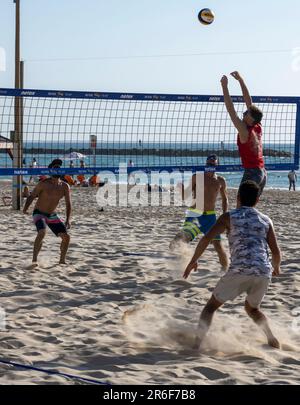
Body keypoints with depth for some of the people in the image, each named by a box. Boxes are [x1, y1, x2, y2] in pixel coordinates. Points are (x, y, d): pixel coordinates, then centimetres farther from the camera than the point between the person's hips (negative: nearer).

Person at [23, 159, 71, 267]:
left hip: (52, 215, 5)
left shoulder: (65, 187, -5)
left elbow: (68, 204, -4)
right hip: (39, 213, -5)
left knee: (66, 236, -2)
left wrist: (68, 220, -13)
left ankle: (62, 260, 17)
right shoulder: (43, 184, -15)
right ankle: (34, 259, -27)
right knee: (42, 232, -32)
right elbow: (31, 196, -11)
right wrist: (25, 208, -25)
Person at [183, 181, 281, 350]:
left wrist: (193, 261, 13)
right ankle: (273, 340, 18)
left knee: (211, 306, 12)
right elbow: (276, 252, 13)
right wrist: (276, 267, 34)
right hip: (263, 272, 4)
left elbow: (206, 239, 1)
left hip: (240, 271, -3)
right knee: (252, 308, 31)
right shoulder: (266, 220, 18)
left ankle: (197, 344, -2)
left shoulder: (229, 216, 10)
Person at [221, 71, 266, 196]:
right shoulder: (258, 128, 6)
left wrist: (224, 87, -13)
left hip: (251, 173, -8)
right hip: (263, 172, 8)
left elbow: (231, 110, -15)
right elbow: (249, 102, 11)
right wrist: (241, 80, 14)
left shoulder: (245, 131, -14)